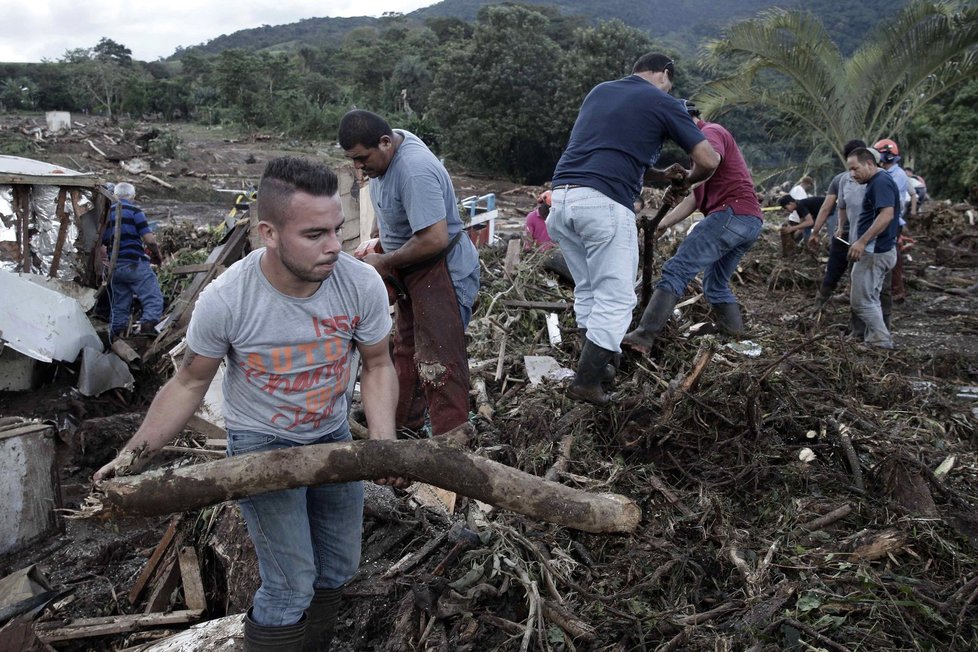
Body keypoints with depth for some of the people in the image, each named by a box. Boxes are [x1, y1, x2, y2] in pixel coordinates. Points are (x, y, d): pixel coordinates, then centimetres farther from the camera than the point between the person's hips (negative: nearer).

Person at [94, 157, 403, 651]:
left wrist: (383, 443, -20)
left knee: (339, 567, 17)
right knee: (291, 587, -7)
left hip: (333, 434, 4)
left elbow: (376, 366, -7)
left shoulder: (362, 284, -22)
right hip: (262, 443, -4)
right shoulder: (224, 300, -27)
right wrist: (135, 455, -18)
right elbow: (190, 383, -10)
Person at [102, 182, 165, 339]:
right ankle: (146, 327, -30)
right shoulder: (134, 211, -4)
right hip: (135, 264, -7)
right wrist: (158, 255, 4)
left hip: (115, 266, 7)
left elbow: (101, 243, 15)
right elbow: (149, 239, -12)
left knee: (119, 307, 14)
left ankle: (115, 341, 17)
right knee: (153, 299, -9)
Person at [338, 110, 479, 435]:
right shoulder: (384, 151, 0)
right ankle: (405, 421, 36)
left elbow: (434, 239, -35)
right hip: (412, 270, 11)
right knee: (406, 348, 21)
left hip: (442, 271, -11)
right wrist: (376, 241, 6)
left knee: (438, 363, -8)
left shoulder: (414, 171, -31)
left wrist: (384, 262, -21)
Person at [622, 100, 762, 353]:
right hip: (752, 220, 10)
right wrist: (662, 223, 21)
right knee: (716, 284, 20)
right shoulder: (710, 138, 35)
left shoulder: (710, 132, 4)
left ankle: (643, 336, -25)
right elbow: (695, 199, 30)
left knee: (677, 270, -16)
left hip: (731, 213, -10)